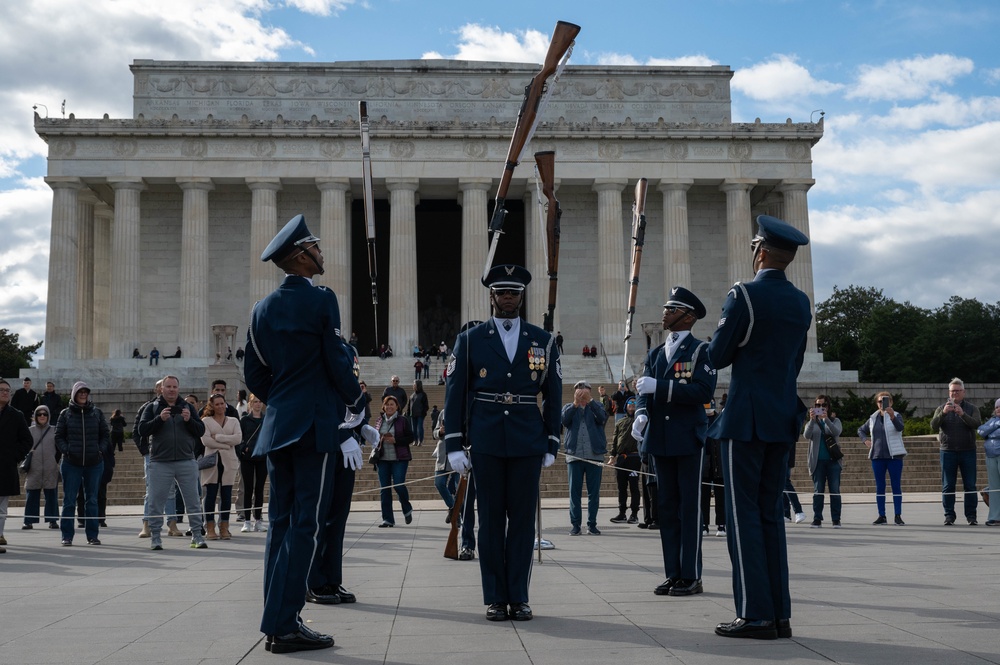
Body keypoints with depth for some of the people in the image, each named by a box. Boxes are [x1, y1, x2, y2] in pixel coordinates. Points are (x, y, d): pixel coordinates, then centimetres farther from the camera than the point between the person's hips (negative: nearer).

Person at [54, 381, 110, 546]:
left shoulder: (97, 413, 7)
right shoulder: (66, 414, 4)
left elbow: (105, 435, 10)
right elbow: (59, 436, 4)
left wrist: (101, 450, -4)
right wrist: (66, 450, -11)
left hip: (94, 463, 1)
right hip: (71, 463, -1)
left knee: (92, 500, 7)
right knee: (69, 501, 0)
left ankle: (93, 535, 14)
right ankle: (67, 536, 7)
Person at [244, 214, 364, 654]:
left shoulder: (263, 309, 12)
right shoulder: (321, 300, -8)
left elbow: (254, 375, 14)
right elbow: (338, 363, -9)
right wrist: (357, 404, 7)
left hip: (277, 426, 7)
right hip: (317, 425, -7)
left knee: (281, 522, 9)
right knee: (306, 523, -5)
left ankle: (278, 623, 12)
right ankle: (283, 625, -6)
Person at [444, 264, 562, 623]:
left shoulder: (542, 341, 8)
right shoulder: (470, 340, 5)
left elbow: (553, 396, 10)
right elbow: (455, 394, 3)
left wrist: (551, 444, 6)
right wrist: (454, 445, -3)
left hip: (528, 444, 1)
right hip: (486, 443, -1)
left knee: (523, 519, 3)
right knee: (491, 520, 4)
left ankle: (518, 597, 12)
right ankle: (495, 598, 11)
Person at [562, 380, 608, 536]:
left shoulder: (596, 406, 10)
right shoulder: (569, 407, 11)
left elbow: (602, 418, -12)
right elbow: (564, 420, -10)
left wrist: (590, 400, -24)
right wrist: (575, 403, -24)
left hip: (595, 455, 0)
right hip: (574, 455, 0)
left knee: (594, 492, 3)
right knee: (574, 492, 1)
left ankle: (592, 524, 9)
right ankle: (575, 524, 6)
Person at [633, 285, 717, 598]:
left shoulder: (700, 350, -2)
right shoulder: (654, 354, 16)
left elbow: (704, 390, -15)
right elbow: (645, 391, 10)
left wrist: (659, 387, -20)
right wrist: (641, 413, -13)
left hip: (689, 439, -6)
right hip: (660, 439, 6)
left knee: (689, 508, -2)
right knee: (667, 508, 7)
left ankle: (691, 576, 3)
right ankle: (673, 574, 13)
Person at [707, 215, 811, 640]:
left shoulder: (744, 295, -10)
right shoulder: (801, 303, 11)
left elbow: (717, 358, -6)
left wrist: (725, 331, 11)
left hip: (746, 418, -7)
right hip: (784, 418, 7)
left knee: (744, 514, -2)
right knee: (770, 514, 11)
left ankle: (756, 614, -3)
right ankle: (779, 614, 12)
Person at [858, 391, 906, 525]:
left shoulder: (896, 415, 0)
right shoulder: (873, 418, 11)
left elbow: (900, 427, -22)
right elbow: (861, 430, 25)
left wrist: (892, 416, -40)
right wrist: (865, 440, 7)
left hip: (894, 455, -4)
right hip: (877, 456, 4)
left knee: (896, 485, -2)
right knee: (879, 486, 5)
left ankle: (898, 516, 0)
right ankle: (881, 516, 10)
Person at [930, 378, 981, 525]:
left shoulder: (971, 408, 6)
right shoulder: (941, 409, 7)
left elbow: (976, 423, -12)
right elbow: (933, 426, -7)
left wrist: (962, 414, -28)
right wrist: (943, 413, -23)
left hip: (968, 451, 0)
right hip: (948, 451, 0)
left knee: (970, 485, 1)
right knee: (948, 486, 1)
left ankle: (971, 515, 7)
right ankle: (949, 515, 7)